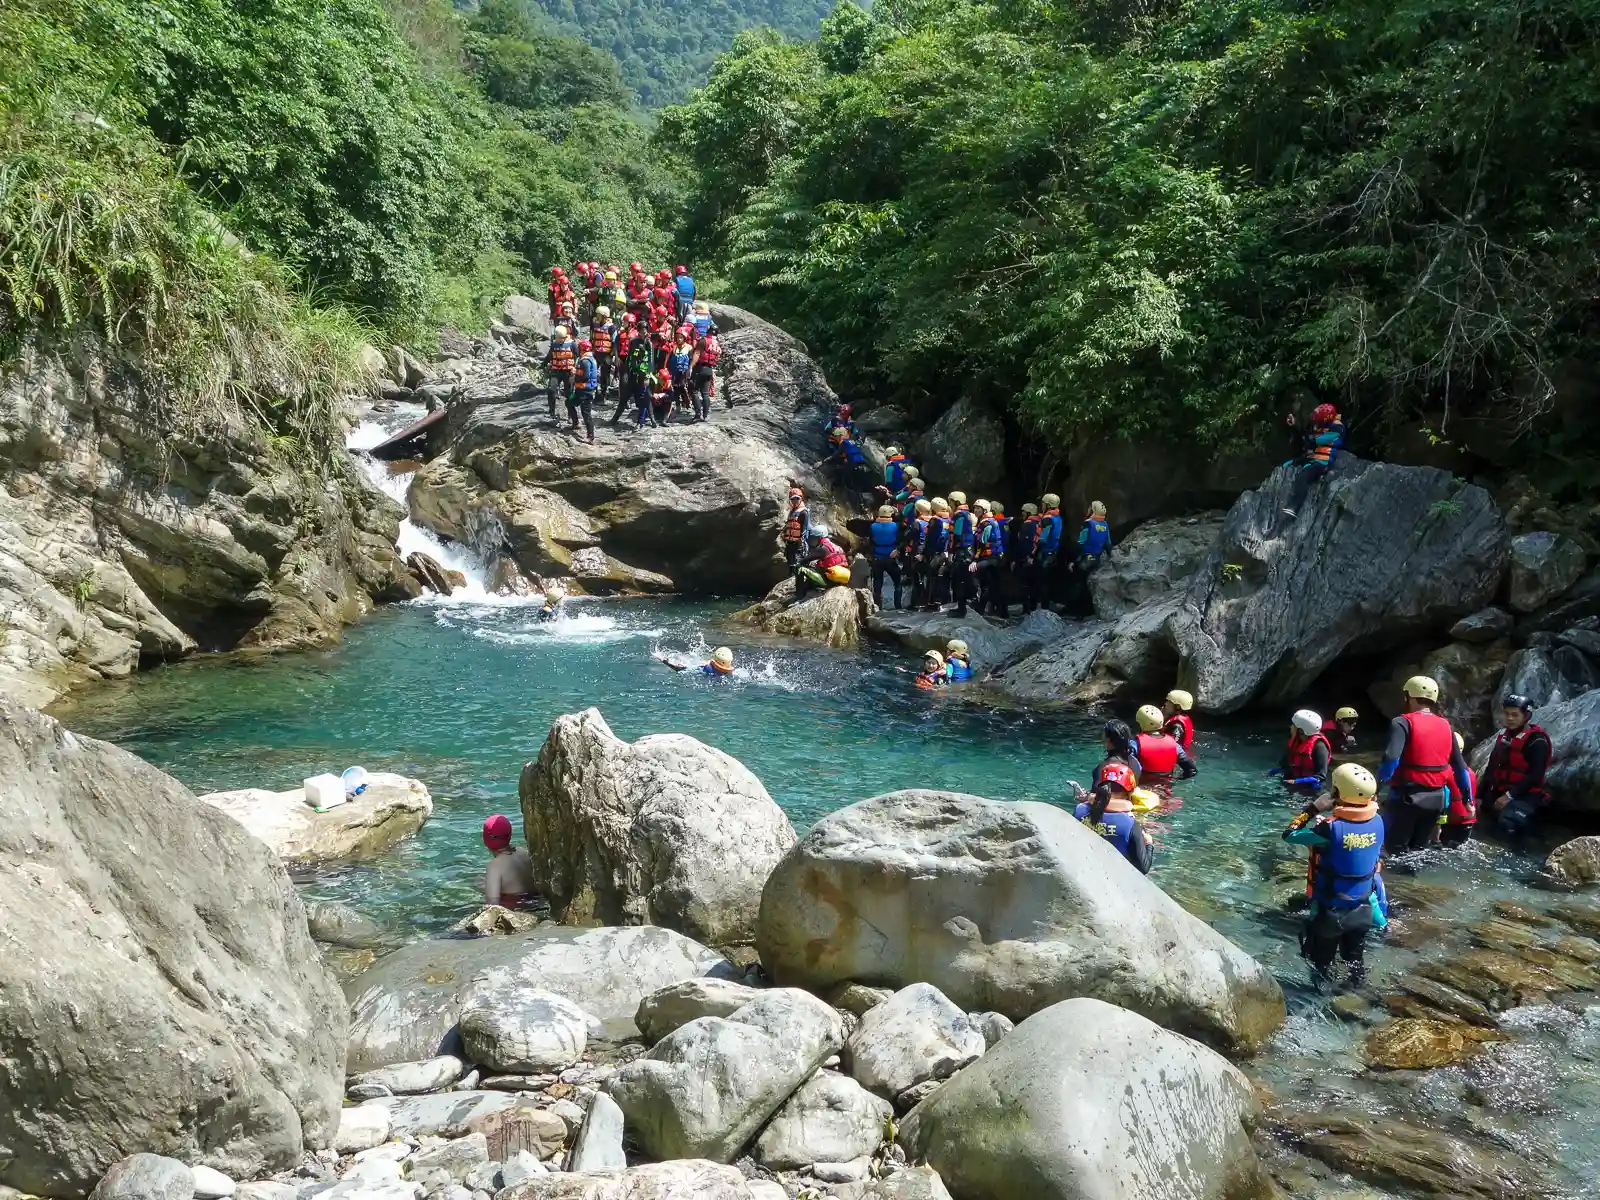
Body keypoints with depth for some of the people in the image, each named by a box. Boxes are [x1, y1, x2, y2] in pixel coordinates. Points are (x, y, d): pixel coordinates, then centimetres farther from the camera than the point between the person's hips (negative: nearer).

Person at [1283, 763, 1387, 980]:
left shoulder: (1331, 828, -28)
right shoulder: (1377, 822, -12)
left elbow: (1289, 835, -16)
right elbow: (1378, 858, 4)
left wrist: (1312, 809, -10)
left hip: (1331, 910, -5)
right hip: (1364, 909, 5)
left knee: (1322, 961, 16)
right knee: (1355, 957, 25)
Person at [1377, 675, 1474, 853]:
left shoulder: (1403, 723, -11)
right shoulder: (1445, 726, 8)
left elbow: (1391, 759, -25)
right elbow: (1459, 765, 13)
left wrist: (1378, 782, -13)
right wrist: (1468, 798, 20)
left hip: (1407, 796, -6)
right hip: (1436, 798, 6)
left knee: (1397, 850, 5)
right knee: (1419, 848, 18)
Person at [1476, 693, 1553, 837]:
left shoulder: (1536, 741, -11)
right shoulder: (1503, 736, 12)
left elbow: (1535, 776, -18)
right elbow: (1491, 768, 16)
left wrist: (1510, 796, -21)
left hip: (1525, 796, -7)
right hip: (1499, 793, 8)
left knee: (1508, 824, -29)